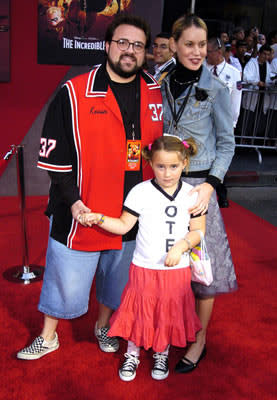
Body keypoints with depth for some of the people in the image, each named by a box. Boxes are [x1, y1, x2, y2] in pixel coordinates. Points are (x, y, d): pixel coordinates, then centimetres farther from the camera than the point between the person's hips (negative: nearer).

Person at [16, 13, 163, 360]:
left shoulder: (156, 94, 2)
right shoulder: (74, 93, -9)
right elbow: (54, 153, -8)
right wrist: (71, 199, -14)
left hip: (133, 215, 4)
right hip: (79, 213, -3)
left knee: (117, 279, 21)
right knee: (65, 279, 11)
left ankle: (103, 326, 47)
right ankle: (48, 337, 36)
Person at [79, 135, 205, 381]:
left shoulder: (192, 194, -4)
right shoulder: (141, 192, -8)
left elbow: (199, 230, -1)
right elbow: (124, 225, -4)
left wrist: (181, 245, -17)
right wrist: (99, 219, -17)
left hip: (177, 269, 2)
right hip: (144, 268, -1)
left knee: (169, 314, 15)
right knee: (139, 312, 9)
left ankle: (161, 355, 40)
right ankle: (132, 355, 34)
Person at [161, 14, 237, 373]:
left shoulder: (215, 89, -5)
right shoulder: (163, 86, 4)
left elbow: (226, 143, -3)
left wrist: (211, 183, -14)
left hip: (199, 184, -3)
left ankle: (199, 340, 21)